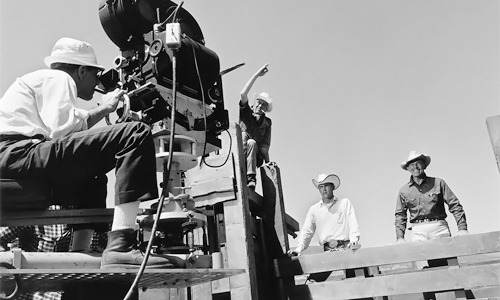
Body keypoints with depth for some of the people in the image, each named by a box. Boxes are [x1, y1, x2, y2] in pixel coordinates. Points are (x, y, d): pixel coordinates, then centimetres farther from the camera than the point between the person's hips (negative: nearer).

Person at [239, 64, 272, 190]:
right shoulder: (246, 112, 10)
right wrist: (256, 75, -12)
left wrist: (268, 162, -11)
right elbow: (243, 94, -9)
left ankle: (251, 179, -40)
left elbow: (265, 145, 6)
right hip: (240, 154, -1)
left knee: (251, 142, -30)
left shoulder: (267, 123, 15)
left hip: (255, 156, 1)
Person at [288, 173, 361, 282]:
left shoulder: (345, 203, 14)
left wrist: (354, 240, -16)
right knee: (312, 279, -19)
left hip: (345, 247, -1)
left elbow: (353, 224, 3)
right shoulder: (314, 209, 17)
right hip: (327, 252, 2)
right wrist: (299, 248, -2)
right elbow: (306, 232, 15)